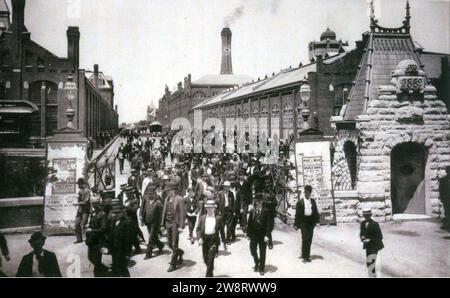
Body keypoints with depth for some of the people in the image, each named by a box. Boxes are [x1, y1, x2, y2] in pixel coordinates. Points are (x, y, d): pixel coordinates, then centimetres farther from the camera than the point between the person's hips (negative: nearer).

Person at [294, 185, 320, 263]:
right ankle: (304, 256, -3)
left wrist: (317, 221, 6)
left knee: (309, 239, 6)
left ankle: (307, 255, 16)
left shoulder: (313, 201, 9)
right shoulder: (300, 202, -2)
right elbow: (297, 213, 0)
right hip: (303, 222, -4)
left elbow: (316, 212, 13)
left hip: (311, 221, 4)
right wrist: (296, 224, -2)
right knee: (305, 239, -10)